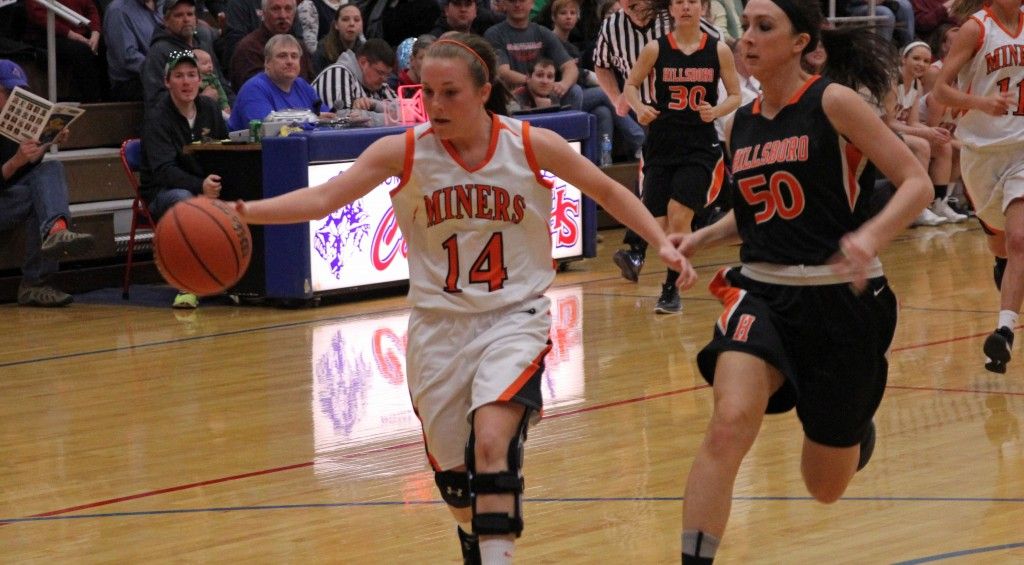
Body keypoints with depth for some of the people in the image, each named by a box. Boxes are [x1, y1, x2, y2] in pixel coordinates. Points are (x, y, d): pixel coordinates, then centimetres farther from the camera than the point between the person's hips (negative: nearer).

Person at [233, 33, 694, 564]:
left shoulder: (532, 146, -9)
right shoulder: (404, 151, -9)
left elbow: (606, 191, 6)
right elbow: (326, 196, -18)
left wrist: (661, 242, -3)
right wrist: (243, 211, -32)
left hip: (514, 317, -2)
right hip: (439, 325, 2)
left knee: (492, 445, -26)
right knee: (452, 474, 10)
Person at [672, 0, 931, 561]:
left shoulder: (833, 103, -9)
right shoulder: (740, 126, 7)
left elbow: (917, 183, -11)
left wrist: (871, 235, -29)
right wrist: (700, 238, 4)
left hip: (840, 298, -3)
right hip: (762, 293, 3)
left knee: (825, 487, 11)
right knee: (729, 424, -28)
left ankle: (854, 427, 47)